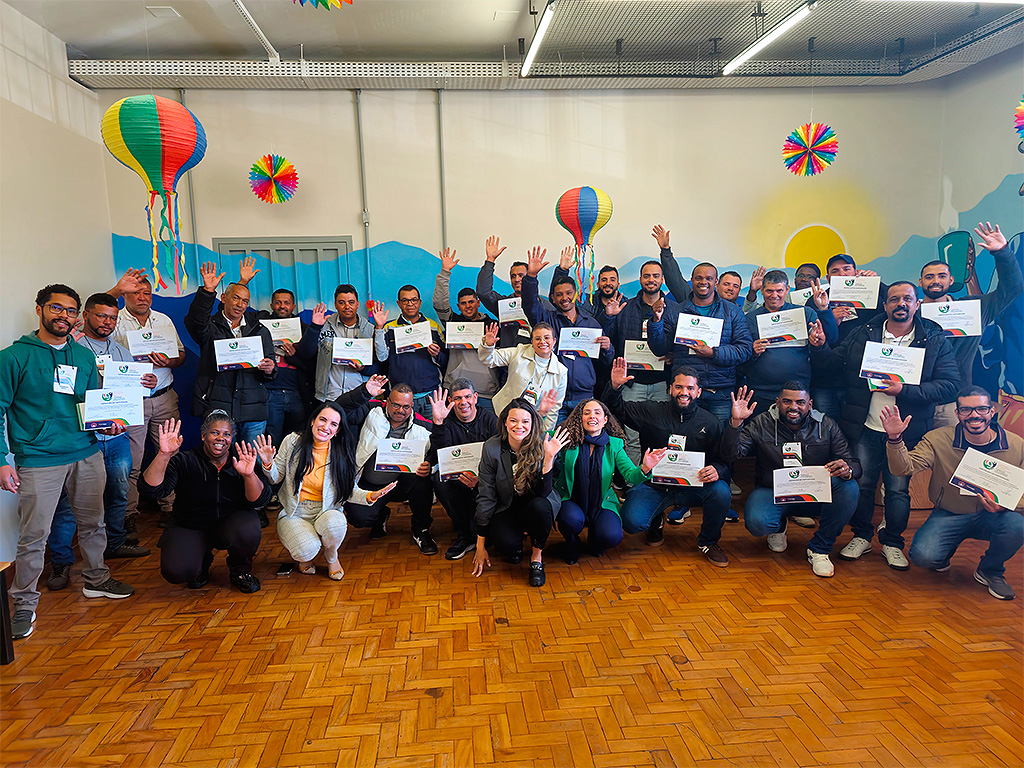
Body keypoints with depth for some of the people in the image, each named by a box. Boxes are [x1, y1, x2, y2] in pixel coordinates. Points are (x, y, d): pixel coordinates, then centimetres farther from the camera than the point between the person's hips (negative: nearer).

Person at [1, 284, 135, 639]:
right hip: (38, 460, -5)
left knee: (92, 522, 15)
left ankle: (95, 579, 33)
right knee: (33, 536, -2)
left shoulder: (85, 356, 12)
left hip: (87, 454, 5)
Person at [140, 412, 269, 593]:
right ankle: (201, 563, 14)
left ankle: (241, 571, 1)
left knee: (247, 532, -34)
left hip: (230, 522, 1)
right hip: (189, 528, 0)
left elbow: (260, 501, -16)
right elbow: (150, 490, -21)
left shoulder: (242, 462, -5)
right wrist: (164, 455, -35)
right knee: (175, 572, -26)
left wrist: (249, 474, -36)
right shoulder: (184, 462, -8)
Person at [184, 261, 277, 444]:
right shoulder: (211, 327, 9)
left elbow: (271, 371, 14)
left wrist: (269, 370, -11)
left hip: (253, 409, 2)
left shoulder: (260, 331, 16)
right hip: (217, 407, -2)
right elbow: (195, 322, -16)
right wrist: (207, 291, -28)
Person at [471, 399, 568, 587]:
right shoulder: (492, 448, -14)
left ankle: (537, 556, -8)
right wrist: (480, 546, -8)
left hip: (536, 507, 0)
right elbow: (485, 497, -10)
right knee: (508, 546, -29)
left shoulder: (542, 446, -16)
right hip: (506, 509, 0)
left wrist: (549, 458, -36)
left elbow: (543, 492, -22)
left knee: (539, 505, -35)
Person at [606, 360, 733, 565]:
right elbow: (618, 408, 6)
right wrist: (615, 386, -16)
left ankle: (708, 541, 2)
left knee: (721, 493, -29)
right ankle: (656, 521, 18)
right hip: (653, 484, 0)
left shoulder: (710, 423, 5)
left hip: (692, 486, 1)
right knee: (632, 523, -25)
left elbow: (724, 460, 5)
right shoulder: (651, 412, 4)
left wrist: (717, 470, -21)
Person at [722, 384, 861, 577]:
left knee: (849, 488, -27)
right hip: (772, 492, -2)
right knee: (757, 523, -32)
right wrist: (736, 422, -33)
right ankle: (778, 528, 12)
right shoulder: (762, 424, -7)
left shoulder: (827, 427, -3)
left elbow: (854, 464, -6)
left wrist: (847, 470, -32)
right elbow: (731, 454, -16)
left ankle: (819, 548, -8)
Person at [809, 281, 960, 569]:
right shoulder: (862, 335, 4)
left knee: (898, 489, 7)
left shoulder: (935, 340, -1)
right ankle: (861, 536, 29)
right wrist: (819, 348, -13)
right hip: (865, 428, 1)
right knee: (861, 484, 9)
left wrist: (905, 390, -20)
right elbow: (831, 366, 7)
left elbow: (950, 384, -9)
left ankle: (892, 543, 27)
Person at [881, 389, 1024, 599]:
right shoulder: (938, 439, -10)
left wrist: (1005, 504, -24)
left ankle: (990, 571, 2)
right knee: (922, 556, -25)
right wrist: (894, 439, -39)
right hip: (948, 515, -1)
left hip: (991, 517, 1)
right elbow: (905, 468, -21)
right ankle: (946, 551, 18)